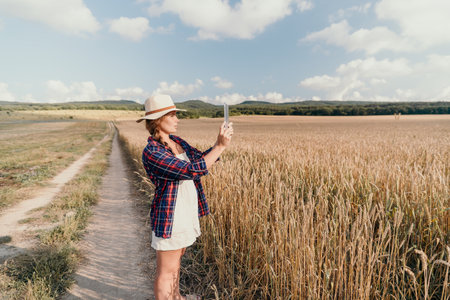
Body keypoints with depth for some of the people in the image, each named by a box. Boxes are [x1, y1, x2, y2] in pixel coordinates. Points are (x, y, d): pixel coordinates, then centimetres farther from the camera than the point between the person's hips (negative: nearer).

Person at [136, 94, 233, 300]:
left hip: (186, 214, 9)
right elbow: (191, 170, -29)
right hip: (169, 217, -8)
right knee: (166, 271, 9)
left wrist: (219, 142, -11)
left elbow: (201, 158, 6)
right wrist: (221, 146, -26)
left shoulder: (177, 141, 4)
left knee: (176, 260, 27)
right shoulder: (151, 153, -23)